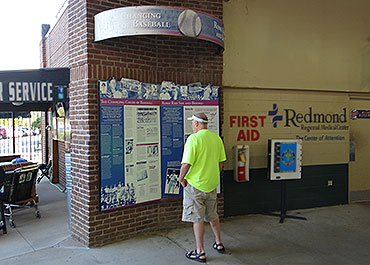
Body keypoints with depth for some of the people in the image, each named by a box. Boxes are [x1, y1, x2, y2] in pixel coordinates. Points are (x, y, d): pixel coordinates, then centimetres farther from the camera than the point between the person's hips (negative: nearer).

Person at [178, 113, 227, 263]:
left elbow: (187, 163, -22)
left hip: (195, 184, -7)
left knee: (197, 218, 4)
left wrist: (181, 178, -6)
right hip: (212, 183, 7)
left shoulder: (193, 139, -18)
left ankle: (200, 252, 13)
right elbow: (221, 161, 9)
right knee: (212, 215, 23)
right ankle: (219, 244, 36)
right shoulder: (217, 138, 4)